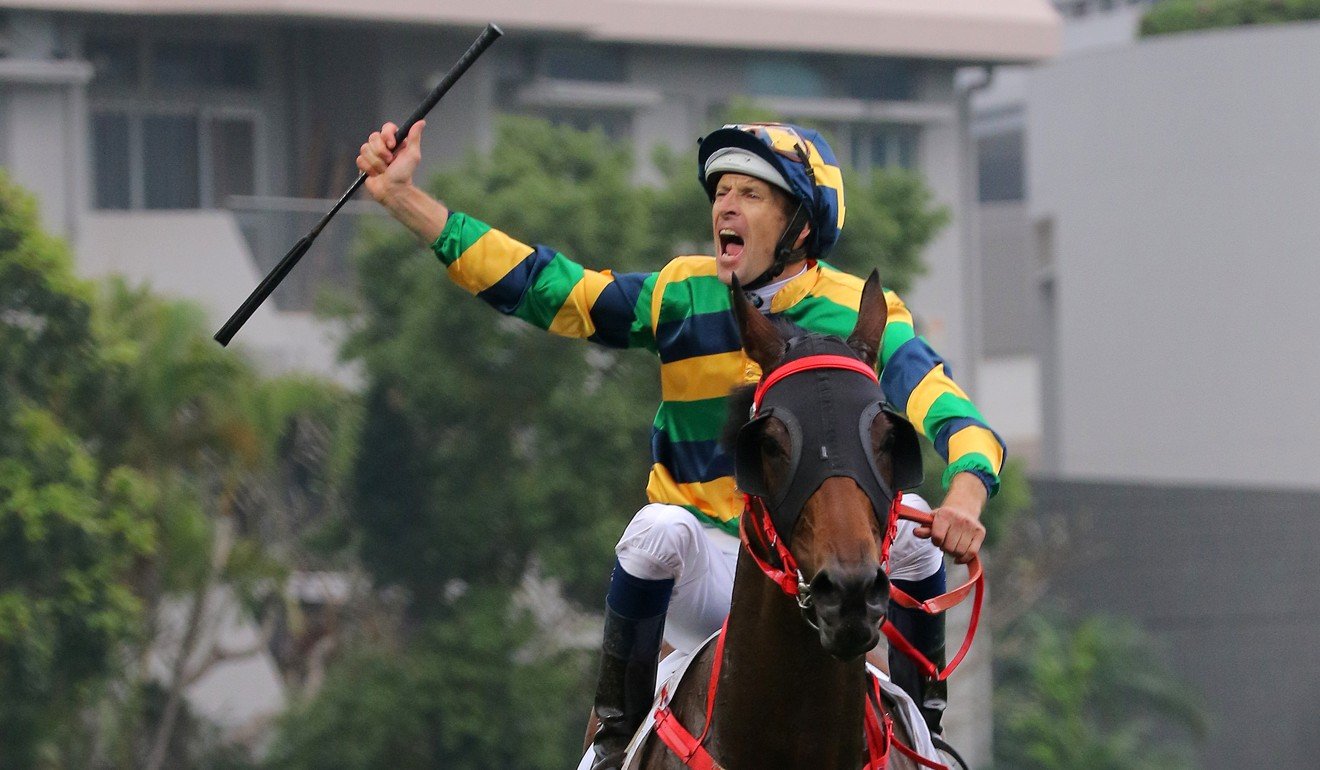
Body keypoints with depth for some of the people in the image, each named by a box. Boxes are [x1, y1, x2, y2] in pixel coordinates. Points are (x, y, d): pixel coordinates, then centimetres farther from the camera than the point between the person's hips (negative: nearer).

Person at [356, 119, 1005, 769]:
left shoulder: (862, 318, -7)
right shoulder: (684, 296, 1)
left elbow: (957, 421, -19)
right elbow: (540, 288, -3)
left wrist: (964, 498, -43)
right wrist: (403, 198, -10)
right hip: (704, 575, 1)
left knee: (908, 520, -26)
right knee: (660, 527, -31)